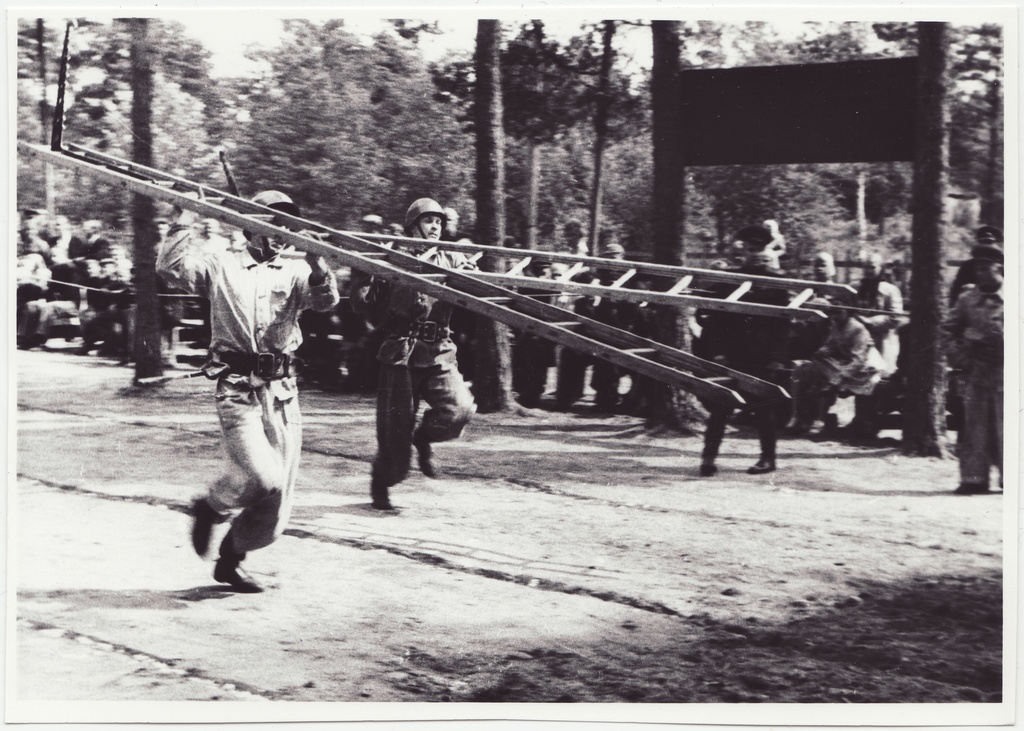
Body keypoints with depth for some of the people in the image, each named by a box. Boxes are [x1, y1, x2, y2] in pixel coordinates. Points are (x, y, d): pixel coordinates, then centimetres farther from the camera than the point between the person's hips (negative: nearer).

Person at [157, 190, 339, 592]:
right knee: (262, 477, -22)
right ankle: (210, 507, 8)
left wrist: (315, 259, -22)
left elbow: (326, 299, -6)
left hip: (282, 392, 4)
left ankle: (230, 559, 30)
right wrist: (189, 215, -10)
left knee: (275, 507, 6)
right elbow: (171, 266, -6)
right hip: (238, 388, -4)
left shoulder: (295, 272, 12)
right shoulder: (221, 267, 7)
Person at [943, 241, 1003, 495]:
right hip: (975, 372, 2)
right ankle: (974, 477, 7)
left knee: (1005, 426, 2)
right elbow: (949, 329, 13)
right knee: (974, 426, 3)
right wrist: (957, 355, 2)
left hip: (1004, 372, -2)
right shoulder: (968, 298, 6)